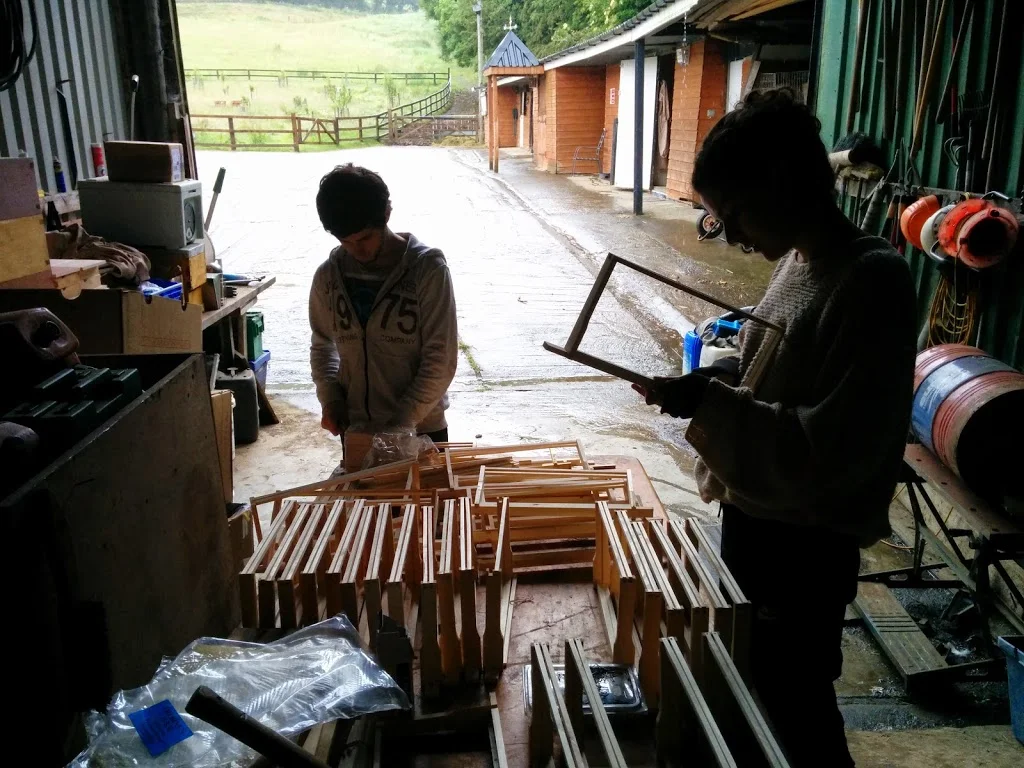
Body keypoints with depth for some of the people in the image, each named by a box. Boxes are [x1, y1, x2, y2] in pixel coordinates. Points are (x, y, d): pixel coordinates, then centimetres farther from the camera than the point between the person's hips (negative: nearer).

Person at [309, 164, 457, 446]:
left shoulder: (427, 269, -15)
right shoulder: (329, 275, -2)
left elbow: (440, 360, -15)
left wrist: (400, 424, -19)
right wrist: (329, 398, -5)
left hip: (420, 429, -3)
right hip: (356, 430, 4)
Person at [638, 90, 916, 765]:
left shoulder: (873, 280, -24)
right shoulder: (798, 260, 3)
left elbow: (831, 450, -28)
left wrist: (711, 405, -25)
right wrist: (714, 380, -2)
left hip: (807, 543, -8)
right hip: (753, 517, 8)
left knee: (796, 707, 12)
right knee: (751, 685, 26)